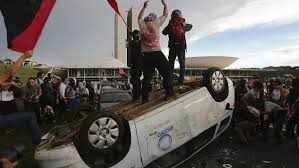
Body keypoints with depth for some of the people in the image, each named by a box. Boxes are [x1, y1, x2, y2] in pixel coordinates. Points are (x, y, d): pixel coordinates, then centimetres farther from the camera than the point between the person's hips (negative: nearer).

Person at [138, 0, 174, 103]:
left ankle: (144, 98, 5)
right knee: (166, 73, 4)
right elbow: (165, 15, 20)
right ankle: (169, 93, -2)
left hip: (146, 55, 4)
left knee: (147, 77, 6)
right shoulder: (156, 23, 5)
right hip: (157, 53, -4)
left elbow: (139, 17, 36)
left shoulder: (142, 24, 13)